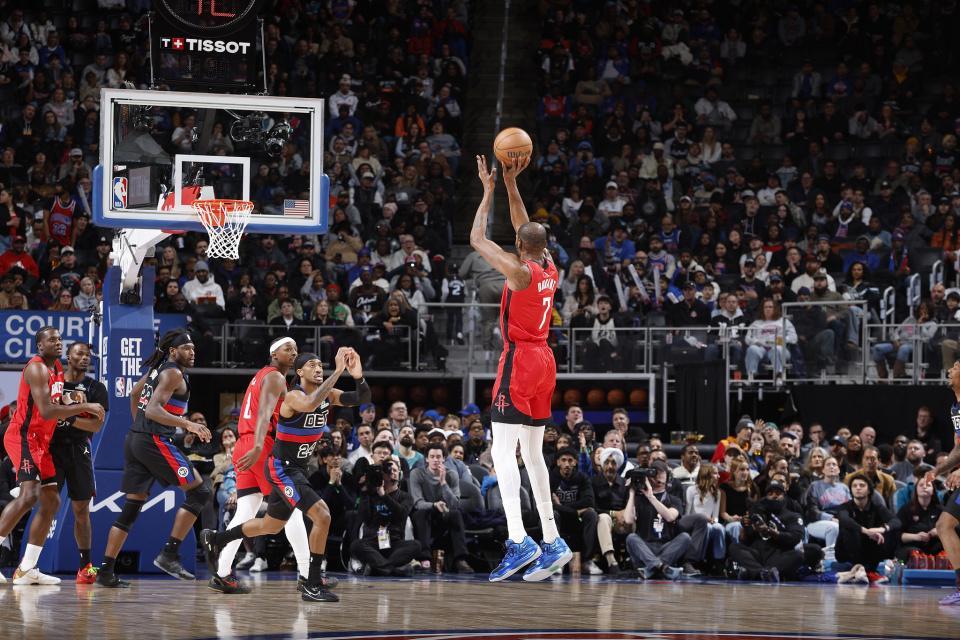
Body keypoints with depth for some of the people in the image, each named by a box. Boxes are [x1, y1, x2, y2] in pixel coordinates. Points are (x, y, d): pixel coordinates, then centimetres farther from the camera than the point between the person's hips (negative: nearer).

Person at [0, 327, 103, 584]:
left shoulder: (57, 368, 15)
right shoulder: (37, 368, -16)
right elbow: (46, 411, -25)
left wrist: (71, 404, 3)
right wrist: (84, 407, -21)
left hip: (41, 442, 10)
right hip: (23, 436, -10)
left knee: (51, 501, 9)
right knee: (29, 495, -25)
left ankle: (26, 570, 11)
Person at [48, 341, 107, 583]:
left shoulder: (95, 388, 3)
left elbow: (97, 425, -7)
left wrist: (69, 419, -20)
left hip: (79, 450, 1)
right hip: (52, 447, -1)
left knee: (81, 509, 5)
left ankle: (86, 565, 15)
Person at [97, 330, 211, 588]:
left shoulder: (156, 369, 18)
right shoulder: (174, 373, -10)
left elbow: (135, 394, 35)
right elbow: (153, 410, -22)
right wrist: (187, 424, -31)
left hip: (135, 439, 10)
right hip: (155, 441, -10)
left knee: (131, 509, 11)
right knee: (199, 492, -5)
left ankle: (106, 571, 8)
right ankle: (169, 554, -11)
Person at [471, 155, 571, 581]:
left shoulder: (519, 271, -15)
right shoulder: (550, 269, 6)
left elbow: (477, 240, -9)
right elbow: (527, 230, 22)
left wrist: (489, 191, -1)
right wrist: (511, 184, 21)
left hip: (519, 361, -8)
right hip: (543, 361, 8)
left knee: (503, 450, -12)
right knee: (532, 453, 14)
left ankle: (519, 541, -24)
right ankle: (552, 543, 13)